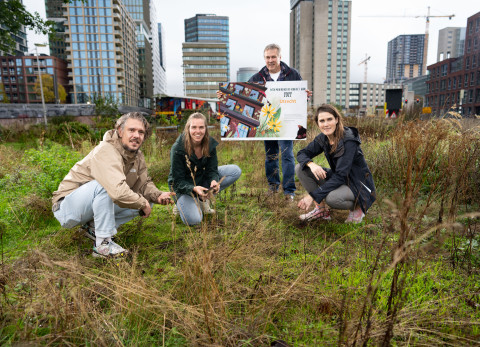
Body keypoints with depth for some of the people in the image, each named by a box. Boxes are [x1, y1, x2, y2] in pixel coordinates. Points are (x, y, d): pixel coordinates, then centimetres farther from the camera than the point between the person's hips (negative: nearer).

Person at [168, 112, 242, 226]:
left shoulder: (210, 144, -11)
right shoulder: (177, 149, -24)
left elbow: (212, 169, -8)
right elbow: (178, 181, -20)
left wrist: (214, 181, -32)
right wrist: (194, 189, -40)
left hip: (202, 179, 6)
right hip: (183, 186, -5)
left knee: (236, 171, -11)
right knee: (193, 220, -29)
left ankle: (203, 199, -8)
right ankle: (180, 204, 5)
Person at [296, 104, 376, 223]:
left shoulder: (348, 141, -25)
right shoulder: (322, 139, -4)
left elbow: (340, 176, -29)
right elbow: (301, 153, 0)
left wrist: (313, 195, -32)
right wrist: (311, 164, -25)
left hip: (358, 186, -7)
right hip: (337, 179, 7)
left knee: (331, 198, -39)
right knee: (300, 168, -9)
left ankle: (357, 207, -4)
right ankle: (321, 209, -1)